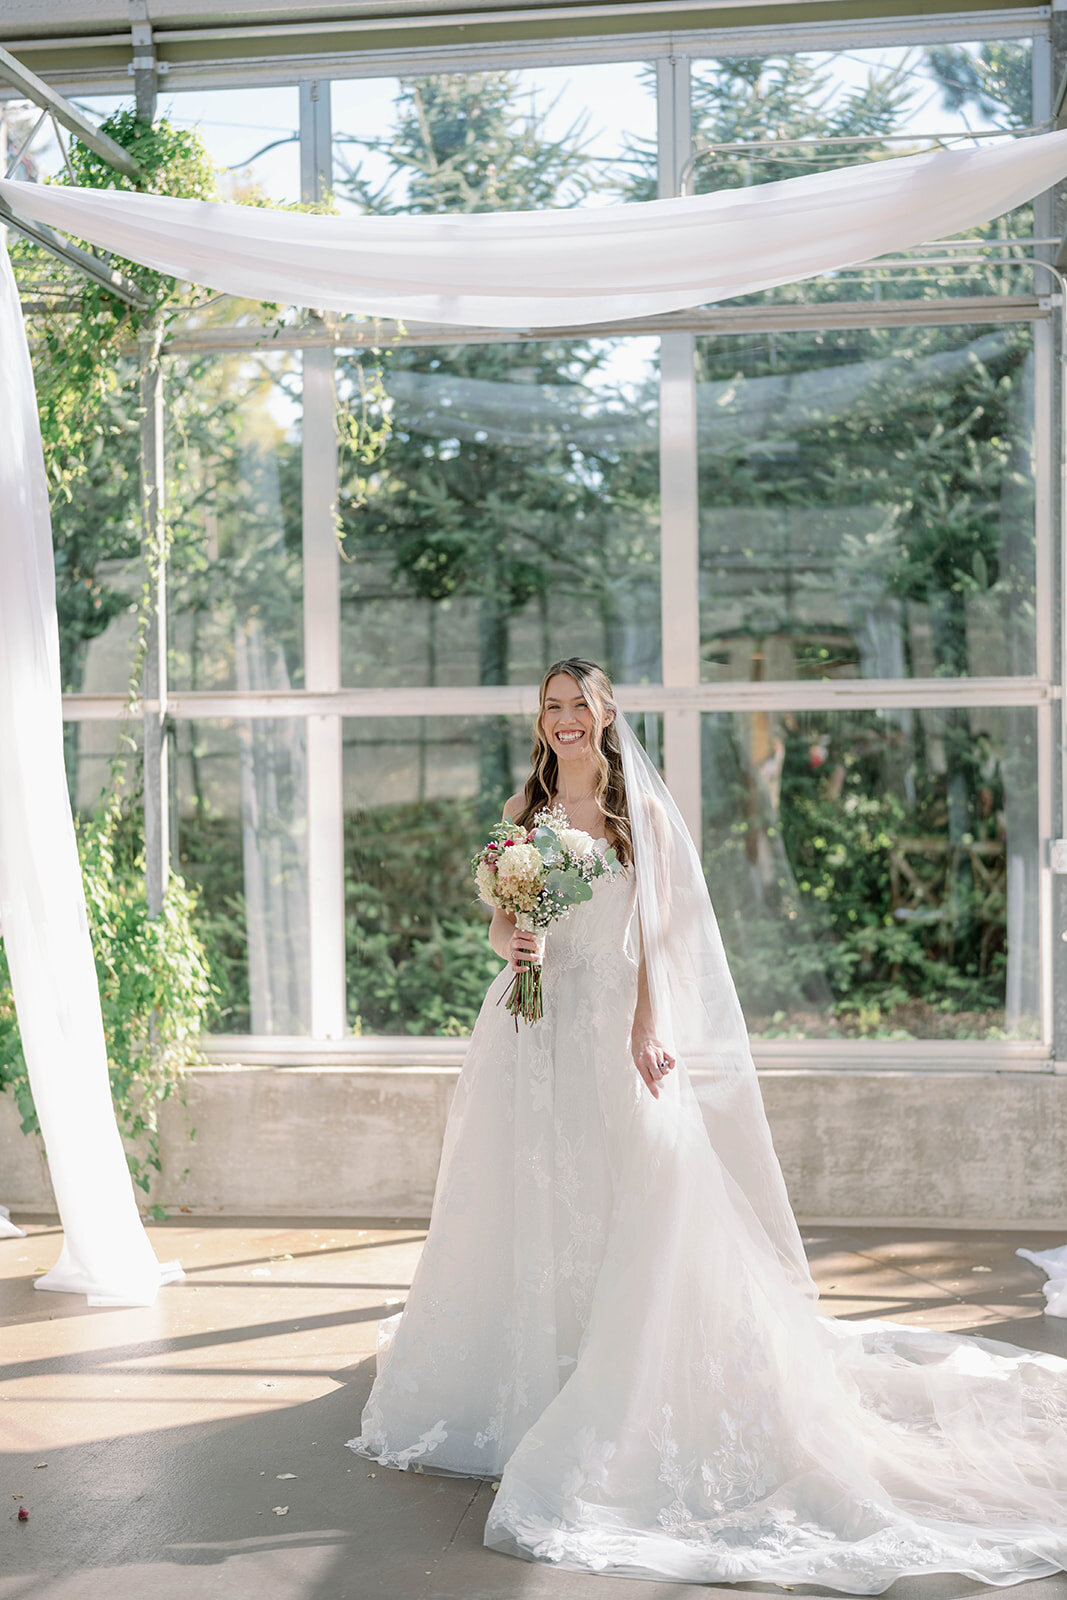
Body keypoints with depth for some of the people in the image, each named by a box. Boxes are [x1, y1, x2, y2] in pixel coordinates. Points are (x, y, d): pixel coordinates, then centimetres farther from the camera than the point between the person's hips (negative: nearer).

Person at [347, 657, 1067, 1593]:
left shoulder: (641, 810, 3)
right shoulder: (523, 811, 13)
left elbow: (658, 927, -2)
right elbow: (503, 920, 14)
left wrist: (648, 1026, -13)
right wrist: (507, 942, -9)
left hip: (613, 1028, -3)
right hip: (531, 1031, 4)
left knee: (621, 1210, -8)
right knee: (526, 1207, 5)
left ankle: (608, 1417, 1)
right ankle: (523, 1390, 18)